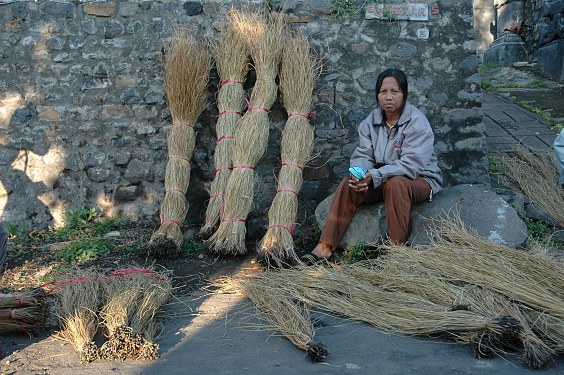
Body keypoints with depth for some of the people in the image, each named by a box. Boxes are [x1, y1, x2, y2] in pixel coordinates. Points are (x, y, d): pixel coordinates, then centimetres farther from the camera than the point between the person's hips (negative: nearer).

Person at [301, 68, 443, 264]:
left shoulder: (417, 122, -18)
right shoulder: (371, 121, 2)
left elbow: (411, 164, -27)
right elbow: (363, 155, -3)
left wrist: (375, 176, -36)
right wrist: (359, 174, -28)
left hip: (420, 179, -5)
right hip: (383, 180, 5)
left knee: (395, 184, -38)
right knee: (349, 183, -20)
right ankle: (325, 247, -23)